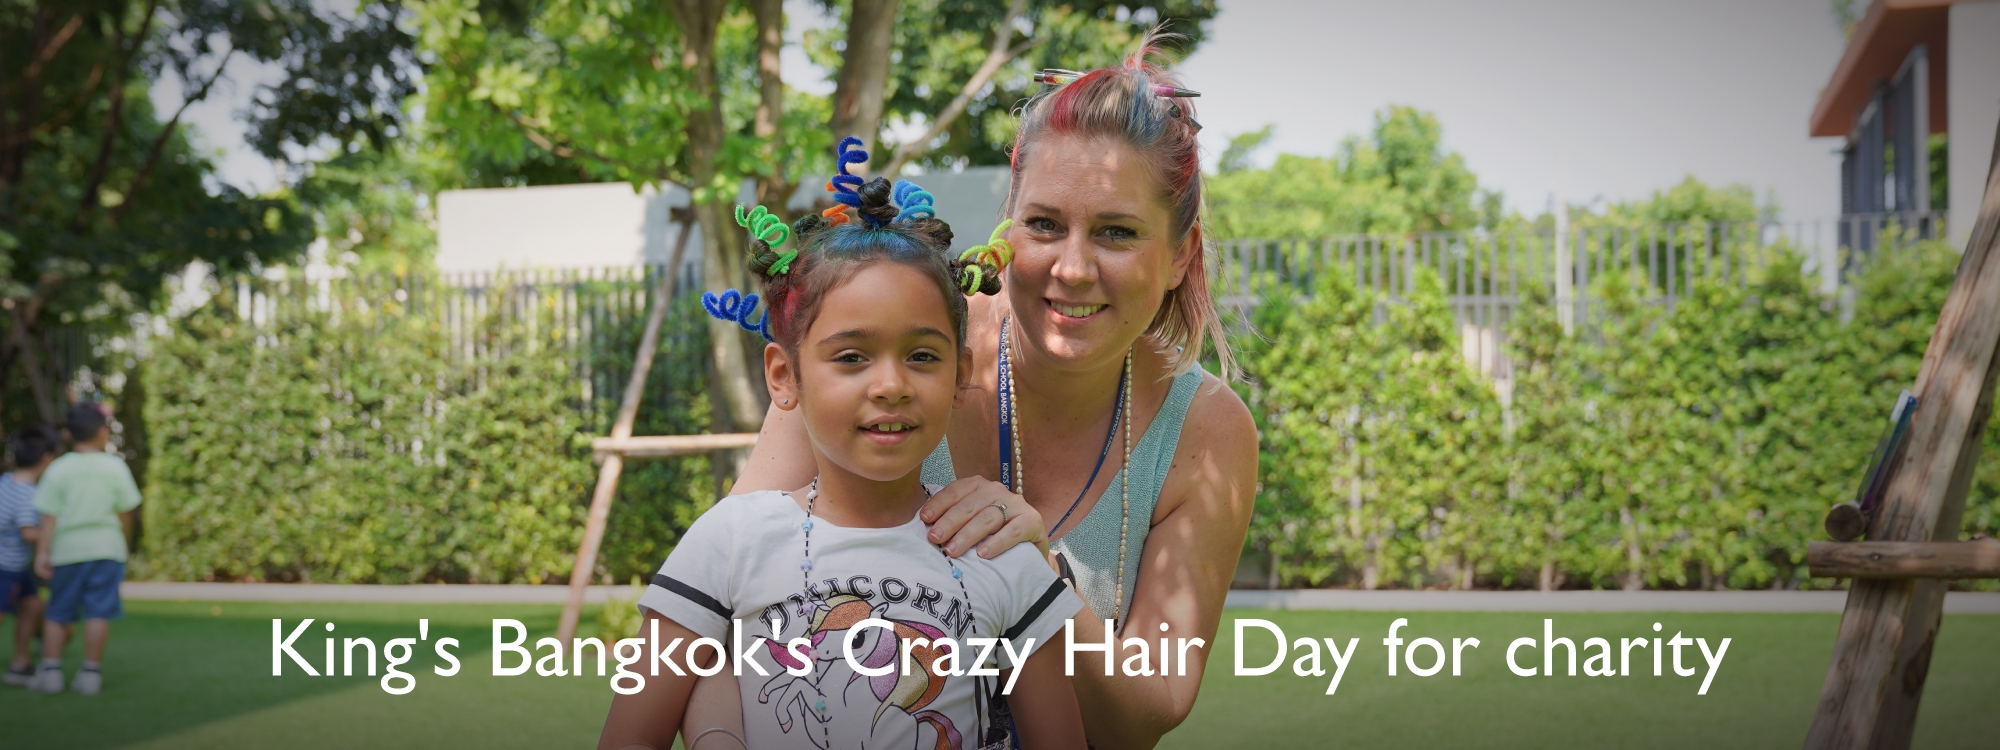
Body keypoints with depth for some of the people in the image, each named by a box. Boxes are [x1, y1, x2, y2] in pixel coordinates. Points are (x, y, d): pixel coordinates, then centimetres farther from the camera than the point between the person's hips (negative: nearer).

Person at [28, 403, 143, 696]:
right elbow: (125, 512, 5)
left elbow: (49, 516, -5)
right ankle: (91, 672, -2)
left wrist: (42, 552, -4)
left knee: (58, 611, 10)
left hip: (67, 549, 1)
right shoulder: (116, 468, -1)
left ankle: (50, 669, 7)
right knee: (98, 611, 0)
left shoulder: (58, 469, -2)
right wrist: (124, 540, 20)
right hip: (106, 546, -1)